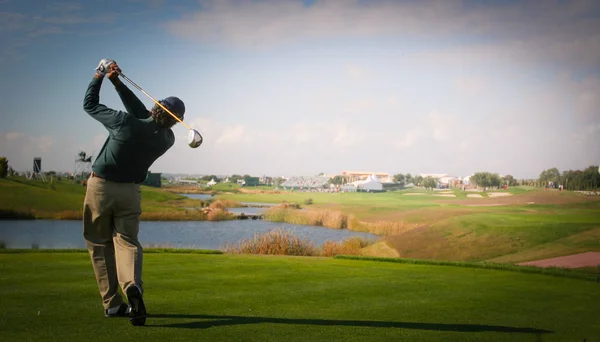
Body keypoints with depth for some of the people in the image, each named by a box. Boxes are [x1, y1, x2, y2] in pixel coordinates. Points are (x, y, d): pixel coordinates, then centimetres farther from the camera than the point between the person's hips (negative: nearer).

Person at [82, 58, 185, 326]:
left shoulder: (125, 123, -19)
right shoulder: (167, 139, -4)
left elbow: (90, 104, -6)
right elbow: (142, 113, 8)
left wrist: (99, 77, 6)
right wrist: (117, 83, 5)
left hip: (100, 187, -2)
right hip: (129, 192, 3)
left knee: (100, 244, 9)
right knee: (127, 242, 2)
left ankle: (112, 303, 3)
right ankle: (133, 286, -30)